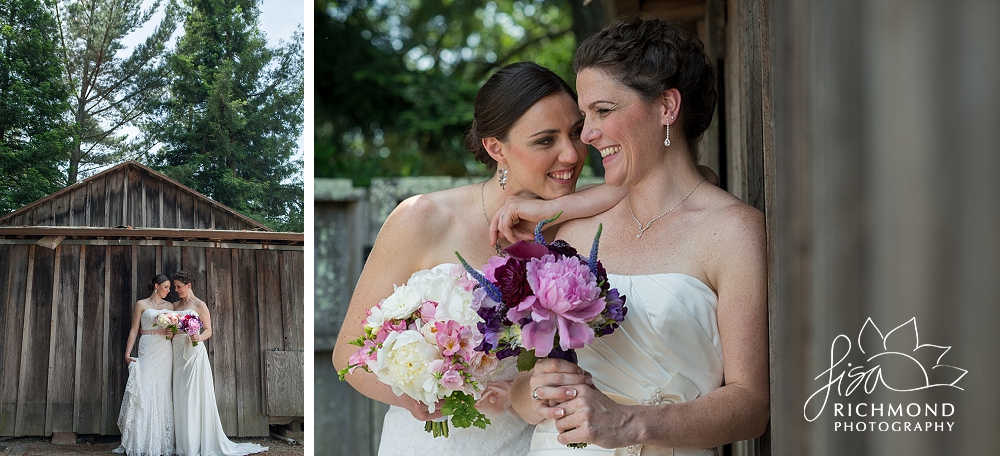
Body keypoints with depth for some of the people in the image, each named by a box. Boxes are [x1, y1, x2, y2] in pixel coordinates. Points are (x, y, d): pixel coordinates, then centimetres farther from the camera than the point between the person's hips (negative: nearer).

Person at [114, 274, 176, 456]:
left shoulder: (169, 306, 16)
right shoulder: (141, 305, 6)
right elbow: (134, 330, 2)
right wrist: (128, 353, -6)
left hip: (165, 352, 3)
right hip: (147, 351, -3)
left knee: (163, 393, 0)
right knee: (144, 391, -9)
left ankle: (161, 441, 3)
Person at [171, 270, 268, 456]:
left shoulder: (199, 305, -1)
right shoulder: (176, 306, 16)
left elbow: (208, 330, -5)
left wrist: (199, 337, -25)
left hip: (194, 352, -6)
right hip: (178, 352, 6)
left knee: (195, 395, -9)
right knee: (181, 396, 3)